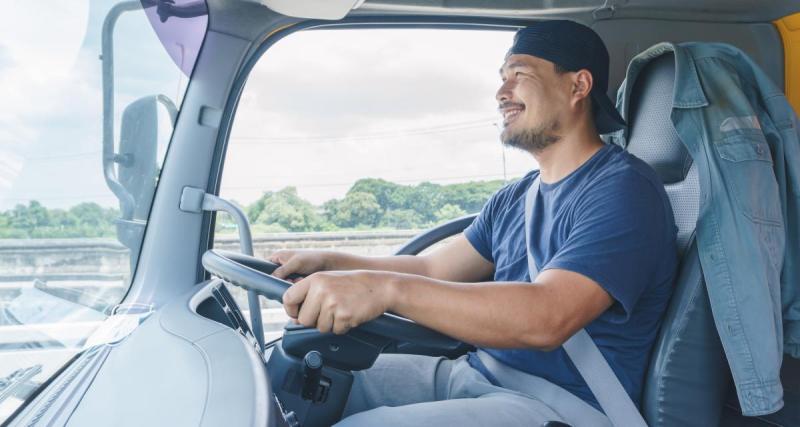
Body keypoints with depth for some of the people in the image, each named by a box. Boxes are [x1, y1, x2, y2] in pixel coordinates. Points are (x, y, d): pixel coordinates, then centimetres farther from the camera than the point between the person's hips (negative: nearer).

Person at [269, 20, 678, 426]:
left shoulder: (623, 189, -15)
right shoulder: (513, 198, 14)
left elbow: (546, 317, -29)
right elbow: (433, 269, 16)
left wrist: (383, 288, -37)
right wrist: (329, 262, 1)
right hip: (473, 372, 8)